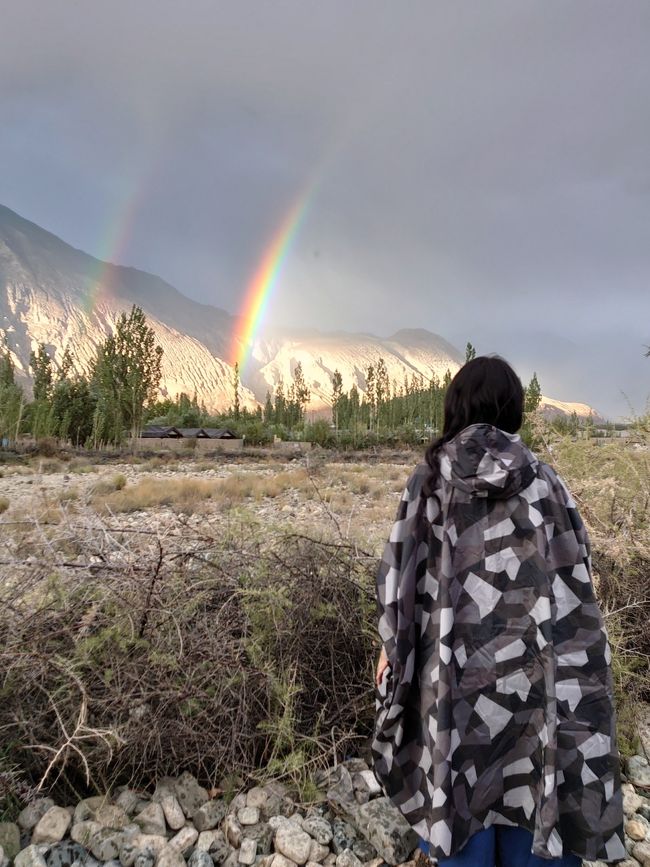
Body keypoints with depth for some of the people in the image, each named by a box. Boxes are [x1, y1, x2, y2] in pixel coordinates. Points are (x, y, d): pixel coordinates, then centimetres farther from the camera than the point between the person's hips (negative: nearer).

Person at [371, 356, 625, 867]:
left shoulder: (430, 479, -7)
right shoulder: (544, 480, -6)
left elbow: (400, 568, -6)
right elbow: (574, 575, -3)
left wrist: (391, 647, 7)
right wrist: (570, 661, 9)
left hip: (455, 664, 0)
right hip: (530, 667, 1)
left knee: (462, 789, 16)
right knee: (533, 788, 19)